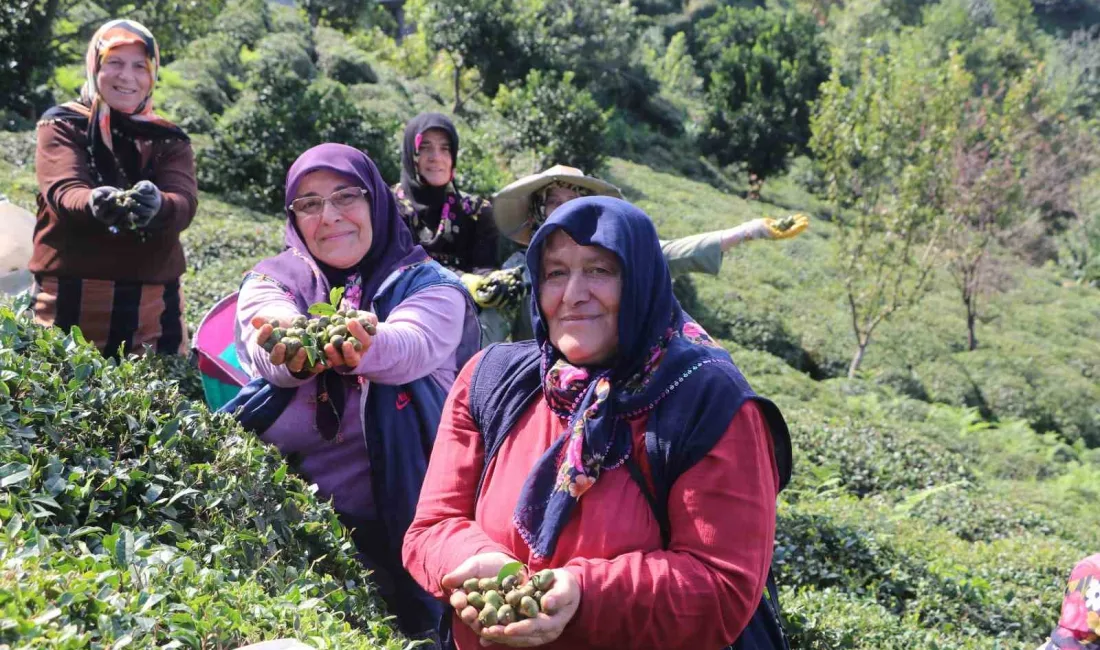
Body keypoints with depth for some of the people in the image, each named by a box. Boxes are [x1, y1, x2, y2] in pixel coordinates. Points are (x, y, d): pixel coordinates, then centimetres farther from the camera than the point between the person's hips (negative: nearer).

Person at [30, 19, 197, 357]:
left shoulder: (170, 139, 10)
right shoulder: (62, 125, 5)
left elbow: (185, 204, -10)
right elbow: (62, 193, -13)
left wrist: (155, 205, -34)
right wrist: (95, 204, -37)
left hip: (152, 307, 2)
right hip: (70, 301, -2)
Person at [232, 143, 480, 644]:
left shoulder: (429, 284, 1)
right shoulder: (273, 281, 6)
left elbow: (410, 348, -21)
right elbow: (268, 357, -15)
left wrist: (364, 346, -44)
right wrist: (290, 350, -39)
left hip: (399, 519, -1)